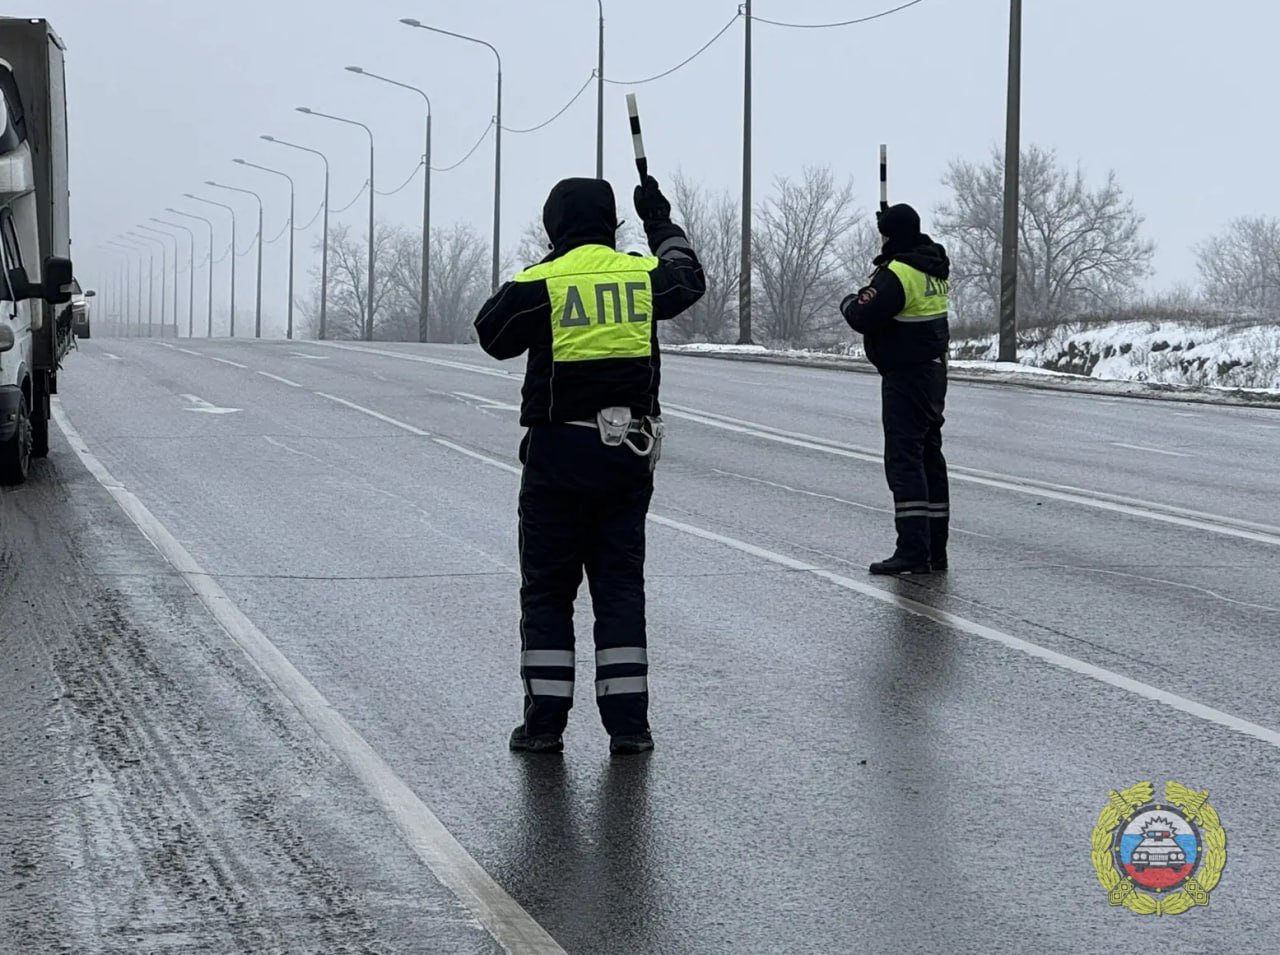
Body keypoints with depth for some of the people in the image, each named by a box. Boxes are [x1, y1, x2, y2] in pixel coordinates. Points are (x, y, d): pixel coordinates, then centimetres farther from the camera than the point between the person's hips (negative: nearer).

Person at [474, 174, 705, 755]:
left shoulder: (539, 284, -9)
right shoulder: (644, 274, 2)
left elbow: (493, 336, 4)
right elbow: (689, 281, 25)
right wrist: (662, 224, 39)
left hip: (558, 452, -3)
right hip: (628, 452, 3)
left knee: (547, 588, 7)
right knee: (620, 583, 8)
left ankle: (545, 720, 6)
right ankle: (628, 722, 6)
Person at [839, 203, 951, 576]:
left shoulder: (896, 274, -20)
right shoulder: (935, 267, 8)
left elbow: (862, 318, -22)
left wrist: (850, 303, -1)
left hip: (905, 375, -9)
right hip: (934, 371, 9)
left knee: (904, 460, -9)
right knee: (930, 456, 14)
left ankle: (913, 550, -15)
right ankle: (935, 549, 18)